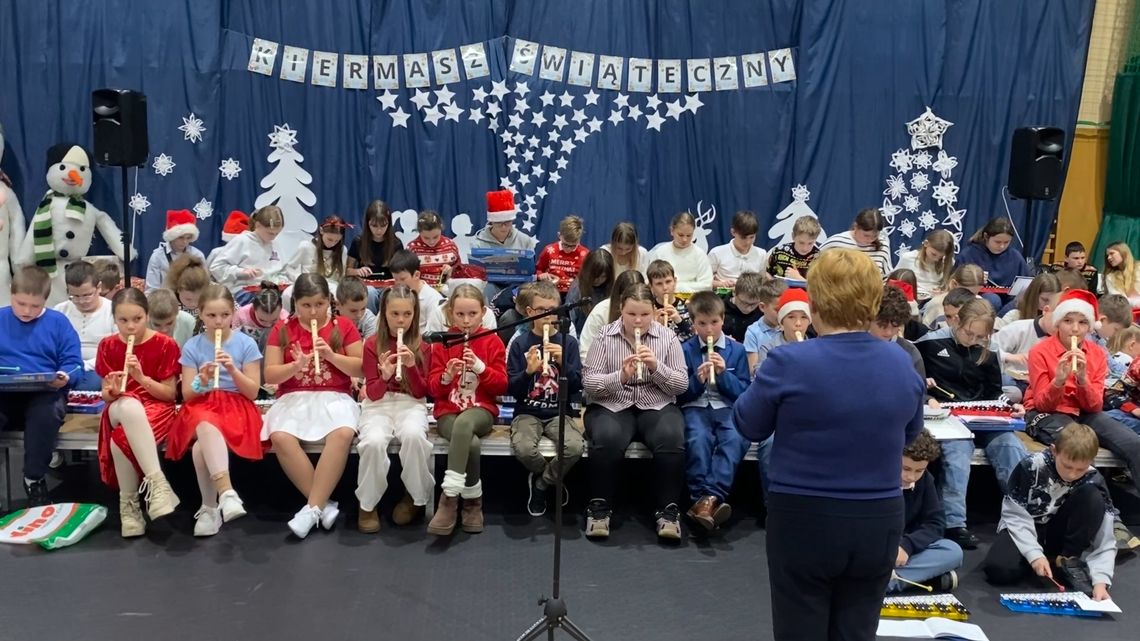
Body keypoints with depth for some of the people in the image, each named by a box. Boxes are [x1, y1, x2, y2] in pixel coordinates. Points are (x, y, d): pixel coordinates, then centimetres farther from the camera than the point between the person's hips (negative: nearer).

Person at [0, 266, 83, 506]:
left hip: (45, 393, -2)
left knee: (45, 414, -35)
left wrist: (64, 377, -19)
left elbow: (73, 362, 5)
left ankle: (34, 480, -13)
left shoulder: (58, 322, 9)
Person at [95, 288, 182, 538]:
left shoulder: (165, 344, -3)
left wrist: (141, 377, -19)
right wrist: (112, 391, -17)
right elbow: (106, 396, 7)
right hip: (121, 408, 3)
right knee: (130, 405, -38)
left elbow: (170, 393, -4)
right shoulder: (108, 346, 6)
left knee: (120, 439, -37)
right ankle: (157, 483, -34)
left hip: (157, 408, -2)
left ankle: (129, 502, -20)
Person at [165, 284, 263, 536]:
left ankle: (210, 507, -24)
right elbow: (187, 394, 3)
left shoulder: (246, 343, 1)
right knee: (207, 428, -37)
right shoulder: (192, 346, 5)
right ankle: (227, 492, -42)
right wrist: (201, 381, -18)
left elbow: (252, 392, -2)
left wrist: (233, 370, -17)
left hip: (236, 406, -1)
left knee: (200, 445, -32)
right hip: (201, 406, 1)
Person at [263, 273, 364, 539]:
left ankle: (312, 507, -27)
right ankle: (323, 504, -20)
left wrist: (331, 355, -11)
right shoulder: (282, 329, 9)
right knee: (280, 437, -32)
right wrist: (297, 365, -14)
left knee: (343, 434, -35)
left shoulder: (343, 326, 8)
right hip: (294, 399, 1)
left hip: (335, 398, -1)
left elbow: (362, 370, 3)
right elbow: (270, 376, 4)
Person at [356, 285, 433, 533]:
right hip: (378, 405, 0)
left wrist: (412, 366, -16)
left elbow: (420, 392, 1)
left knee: (414, 436, -36)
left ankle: (417, 497, -11)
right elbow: (373, 394, -1)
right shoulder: (373, 344, 2)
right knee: (373, 442, -34)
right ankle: (368, 505, -10)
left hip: (411, 405, 0)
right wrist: (384, 376, -23)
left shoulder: (422, 346, 5)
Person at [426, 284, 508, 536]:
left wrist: (480, 367, -14)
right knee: (471, 442, -33)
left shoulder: (492, 341, 6)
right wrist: (446, 376, -17)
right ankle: (473, 501, -15)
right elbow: (434, 389, 5)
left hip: (481, 409, -1)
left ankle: (450, 495, -37)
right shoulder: (442, 343, 8)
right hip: (448, 411, 1)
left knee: (464, 422, -38)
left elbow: (501, 386, 2)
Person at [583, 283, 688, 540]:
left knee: (672, 439, -31)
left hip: (657, 406, 1)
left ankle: (668, 510, -15)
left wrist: (656, 367, -17)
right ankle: (599, 507, -15)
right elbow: (588, 383, -5)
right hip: (611, 405, -1)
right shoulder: (605, 336, 0)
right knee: (607, 439, -34)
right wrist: (620, 376, -22)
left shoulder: (667, 337, 3)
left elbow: (682, 385, 0)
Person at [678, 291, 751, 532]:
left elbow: (744, 392, 7)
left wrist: (723, 373, -8)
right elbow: (679, 394, 7)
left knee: (737, 438, -33)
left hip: (728, 408, 1)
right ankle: (709, 500, -33)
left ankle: (708, 498, -39)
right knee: (699, 438, -34)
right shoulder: (685, 350, 8)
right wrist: (697, 380, -11)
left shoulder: (736, 350, 12)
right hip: (695, 408, -1)